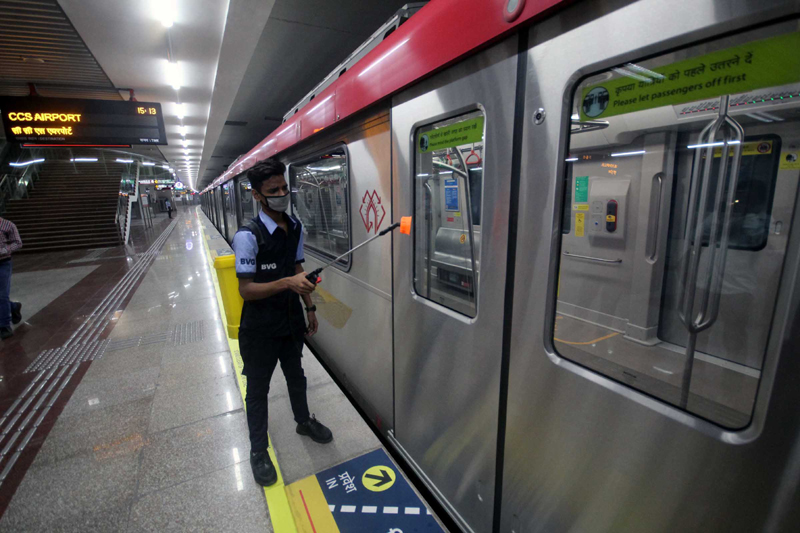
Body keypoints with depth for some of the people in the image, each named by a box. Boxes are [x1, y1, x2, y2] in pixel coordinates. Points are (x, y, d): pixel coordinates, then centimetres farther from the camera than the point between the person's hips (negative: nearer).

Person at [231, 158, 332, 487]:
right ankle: (258, 450, 34)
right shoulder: (248, 236, -21)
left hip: (291, 319, 6)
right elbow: (246, 289, -21)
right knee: (258, 388, 13)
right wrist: (287, 283, -33)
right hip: (260, 328, -6)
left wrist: (309, 306, 12)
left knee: (296, 376, 25)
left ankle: (304, 421, 50)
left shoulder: (295, 228, 0)